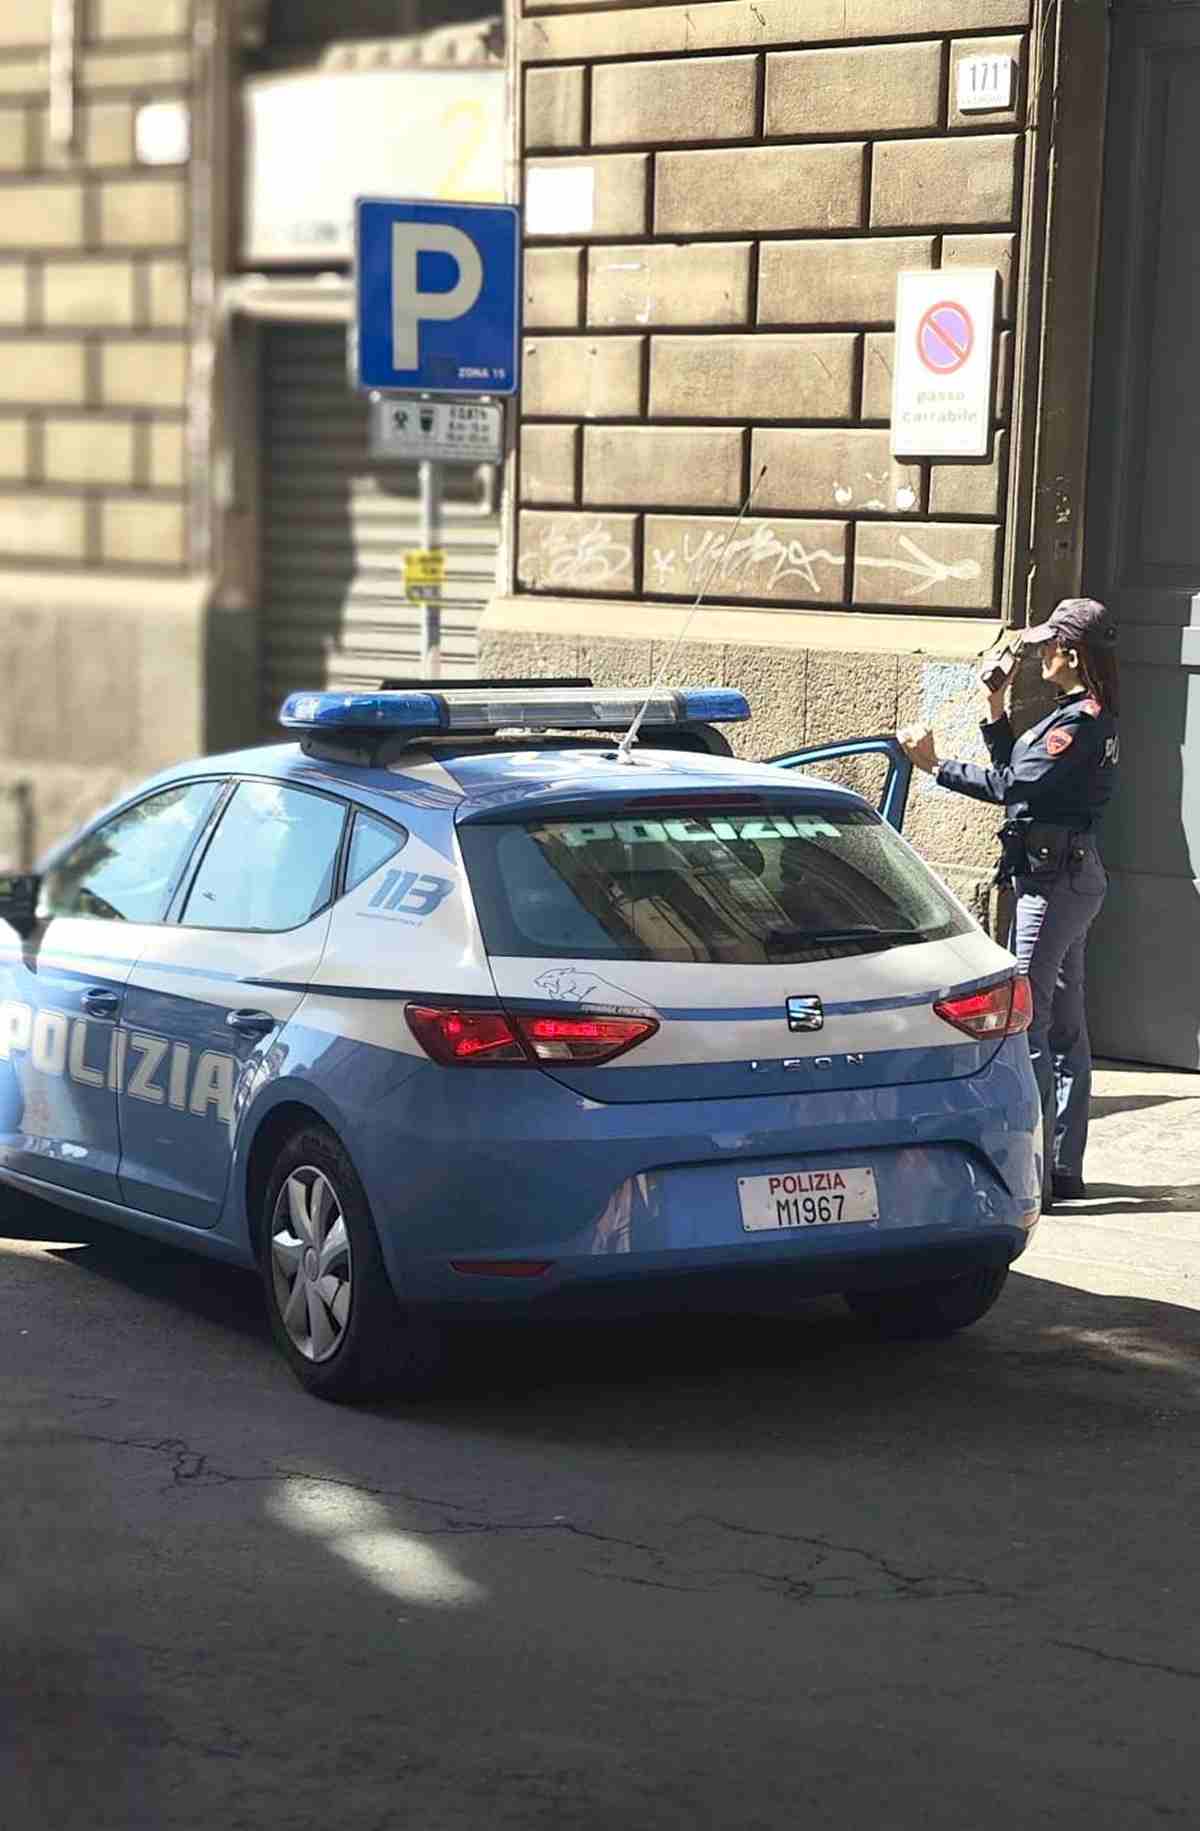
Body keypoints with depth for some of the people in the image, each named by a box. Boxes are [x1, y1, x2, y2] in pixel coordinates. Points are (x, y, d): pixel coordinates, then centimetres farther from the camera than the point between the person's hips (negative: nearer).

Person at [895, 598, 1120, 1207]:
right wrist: (996, 714, 12)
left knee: (1025, 1017, -11)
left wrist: (936, 765, -19)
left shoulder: (1080, 719, -17)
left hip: (1055, 876, -11)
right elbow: (1019, 777, 20)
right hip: (1070, 875, 11)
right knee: (1063, 1023, 13)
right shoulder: (1086, 716, 15)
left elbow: (1011, 785, -23)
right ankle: (1063, 1168, 19)